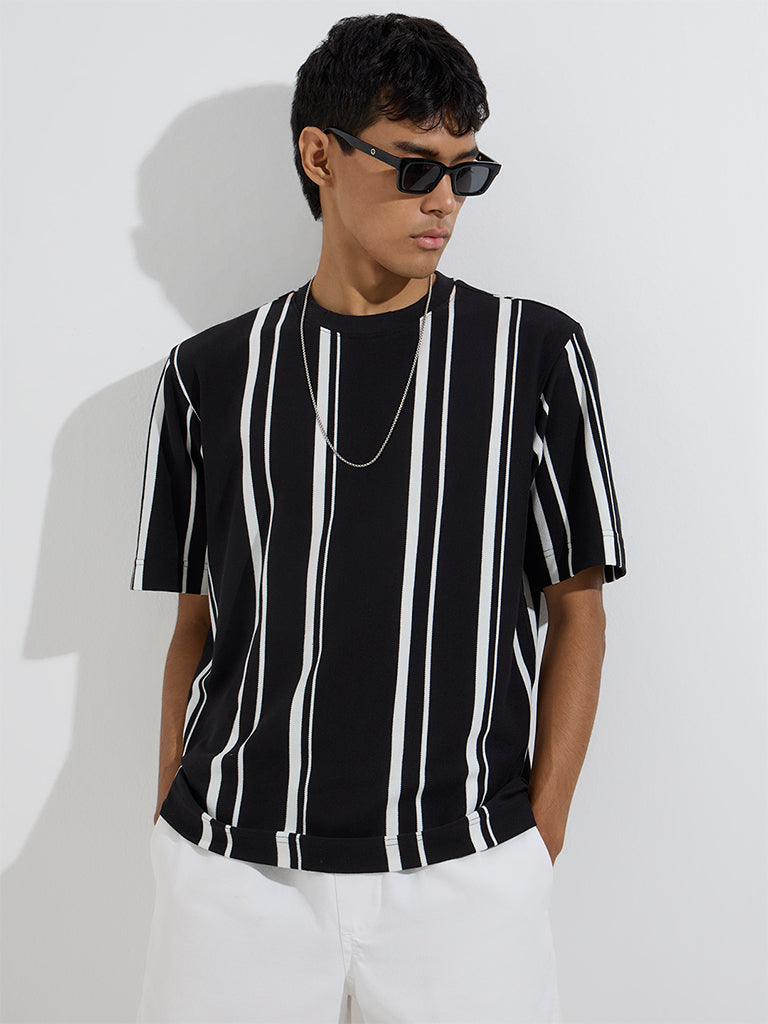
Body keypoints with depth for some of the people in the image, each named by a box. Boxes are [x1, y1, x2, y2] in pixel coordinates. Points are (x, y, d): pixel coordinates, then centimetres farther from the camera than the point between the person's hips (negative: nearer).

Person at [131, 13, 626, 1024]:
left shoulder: (534, 352, 1)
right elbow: (197, 626, 10)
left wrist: (539, 841, -1)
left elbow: (575, 612, 3)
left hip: (465, 873, -1)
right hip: (234, 869, 2)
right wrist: (174, 831, 5)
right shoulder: (211, 372, 5)